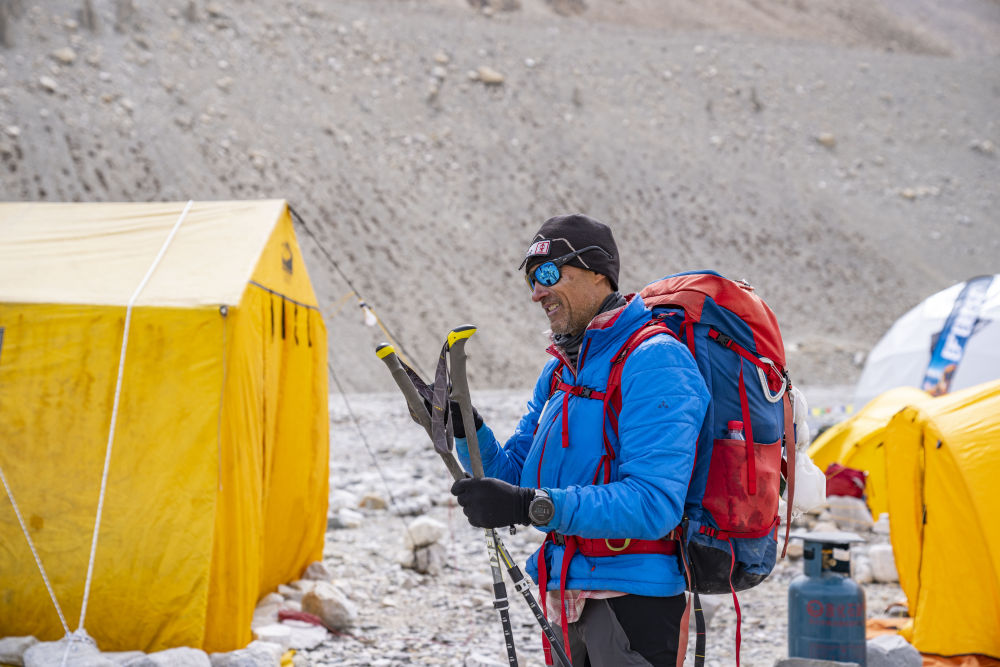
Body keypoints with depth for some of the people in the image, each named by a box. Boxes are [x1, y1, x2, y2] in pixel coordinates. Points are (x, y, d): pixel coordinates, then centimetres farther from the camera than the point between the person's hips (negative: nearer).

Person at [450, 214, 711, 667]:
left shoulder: (654, 362, -16)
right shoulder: (560, 370, 13)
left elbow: (654, 505, -26)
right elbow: (513, 473, 13)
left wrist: (532, 507, -32)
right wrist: (465, 429, -6)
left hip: (634, 608, -8)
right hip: (571, 603, 8)